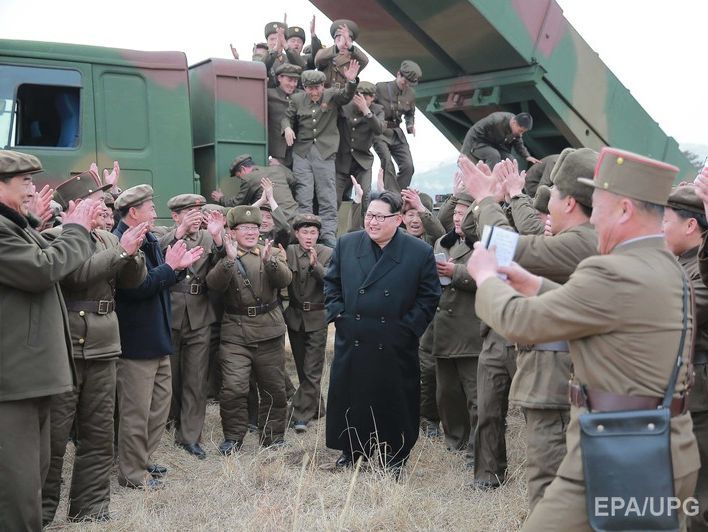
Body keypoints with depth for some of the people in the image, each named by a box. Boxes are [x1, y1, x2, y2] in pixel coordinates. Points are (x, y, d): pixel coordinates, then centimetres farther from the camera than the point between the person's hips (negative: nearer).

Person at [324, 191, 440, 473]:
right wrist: (337, 313, 1)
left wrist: (408, 328, -8)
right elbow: (331, 282, 13)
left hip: (395, 347, -2)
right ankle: (351, 451, 30)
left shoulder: (420, 252, -5)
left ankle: (394, 456, 24)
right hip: (352, 342, 3)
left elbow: (429, 296, -1)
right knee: (349, 399, 12)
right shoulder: (346, 244, 4)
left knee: (394, 402, 7)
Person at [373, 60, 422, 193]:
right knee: (387, 162, -24)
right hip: (380, 132, -5)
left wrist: (410, 125, 1)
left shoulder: (411, 93, 7)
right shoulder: (380, 88, -10)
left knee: (408, 166, -4)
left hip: (397, 133, 6)